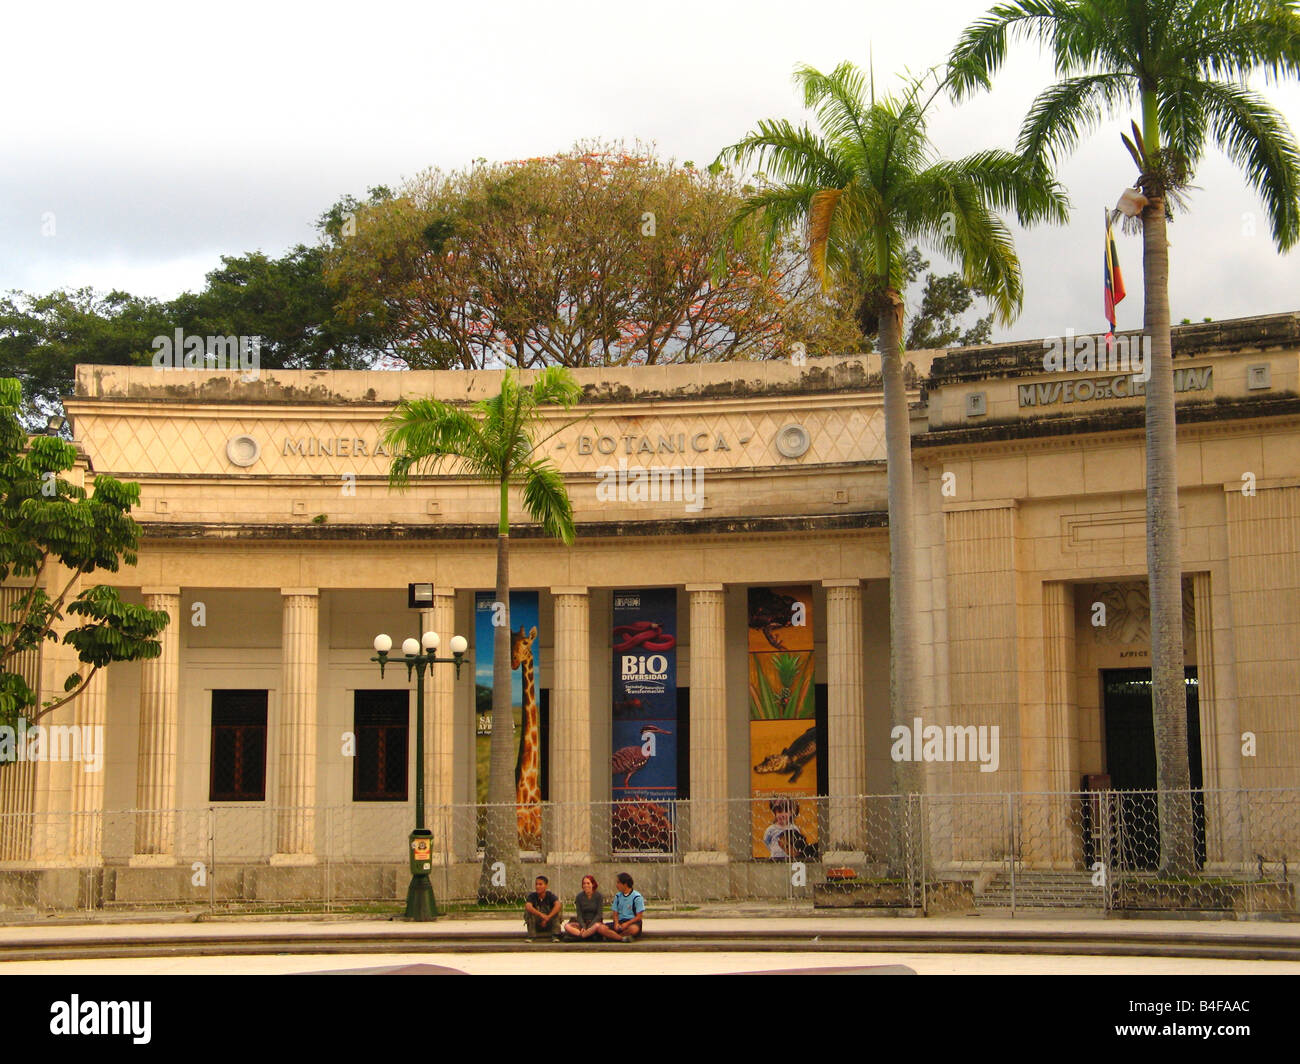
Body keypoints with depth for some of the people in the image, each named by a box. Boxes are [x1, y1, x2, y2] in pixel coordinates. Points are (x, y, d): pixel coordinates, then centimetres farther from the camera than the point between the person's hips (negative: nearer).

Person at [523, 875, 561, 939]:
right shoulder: (532, 896, -12)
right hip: (536, 925, 0)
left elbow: (558, 904, -31)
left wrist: (547, 918, -38)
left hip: (549, 924, 0)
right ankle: (531, 936, -21)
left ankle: (555, 935, -22)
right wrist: (541, 915, -43)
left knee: (556, 909, -23)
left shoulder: (550, 895, -11)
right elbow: (528, 906, -33)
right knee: (529, 911, -26)